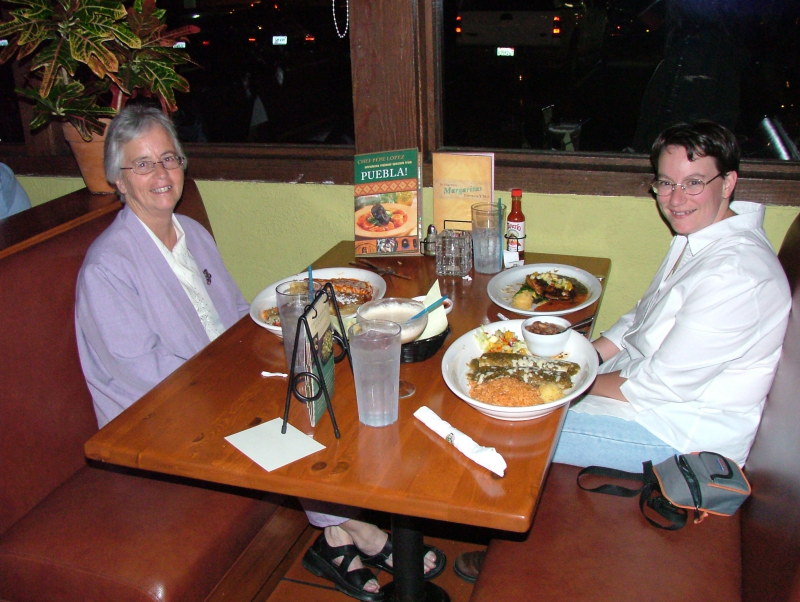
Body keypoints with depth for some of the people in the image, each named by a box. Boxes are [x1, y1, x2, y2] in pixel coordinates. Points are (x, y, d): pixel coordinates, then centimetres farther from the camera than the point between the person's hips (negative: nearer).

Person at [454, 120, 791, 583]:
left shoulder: (736, 275, -27)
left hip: (677, 432, -10)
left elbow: (660, 387, -26)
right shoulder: (697, 238, 5)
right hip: (648, 384, 10)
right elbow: (641, 322, 13)